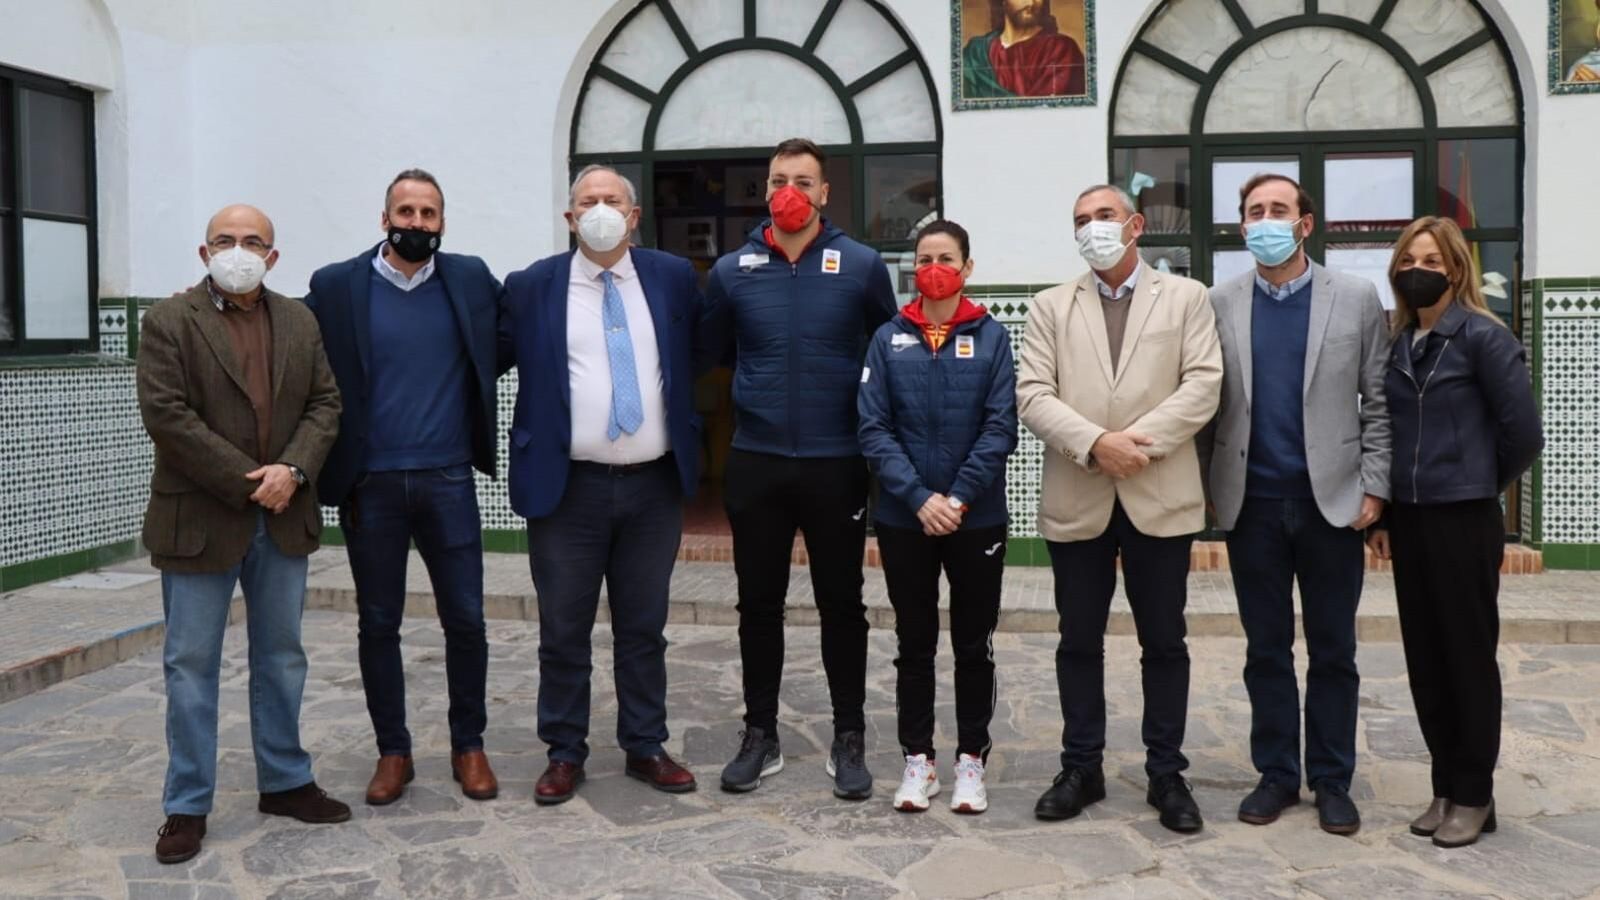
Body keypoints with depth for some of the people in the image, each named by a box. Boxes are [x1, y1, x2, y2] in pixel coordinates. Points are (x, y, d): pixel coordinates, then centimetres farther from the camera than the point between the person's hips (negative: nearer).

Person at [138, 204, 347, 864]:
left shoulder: (300, 322, 10)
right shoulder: (168, 322, -4)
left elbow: (325, 404, 5)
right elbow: (165, 414, -13)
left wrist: (293, 470, -12)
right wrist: (245, 481, -16)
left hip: (283, 519, 4)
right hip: (200, 521, -4)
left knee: (281, 658, 13)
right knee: (191, 664, 3)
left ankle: (285, 782, 26)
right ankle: (187, 805, 13)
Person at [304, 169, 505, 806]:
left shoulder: (471, 280, 4)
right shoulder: (336, 287, 0)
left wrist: (474, 379, 4)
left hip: (449, 481, 1)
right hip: (370, 485, 0)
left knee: (465, 620, 5)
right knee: (378, 624, 9)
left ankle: (468, 747, 21)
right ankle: (392, 752, 23)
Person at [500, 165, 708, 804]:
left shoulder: (674, 278, 5)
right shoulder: (531, 287, 0)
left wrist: (688, 436, 9)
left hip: (654, 486, 2)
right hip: (567, 486, -1)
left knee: (644, 628, 12)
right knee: (563, 630, 7)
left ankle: (645, 747, 25)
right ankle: (564, 753, 22)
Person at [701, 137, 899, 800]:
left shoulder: (862, 266, -2)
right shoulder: (731, 271, 3)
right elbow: (712, 353, 17)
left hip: (836, 463, -1)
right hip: (755, 463, 2)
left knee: (841, 603, 7)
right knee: (758, 604, 10)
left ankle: (850, 739, 20)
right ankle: (760, 734, 23)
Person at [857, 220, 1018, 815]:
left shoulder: (991, 337, -1)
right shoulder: (889, 339, 1)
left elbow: (1001, 428, -7)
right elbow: (873, 429, -5)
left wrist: (959, 499, -16)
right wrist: (919, 498, -16)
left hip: (978, 519, 0)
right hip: (903, 519, 1)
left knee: (974, 644, 10)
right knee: (914, 643, 11)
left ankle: (971, 760, 23)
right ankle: (917, 759, 23)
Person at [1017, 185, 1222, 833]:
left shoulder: (1185, 297, 8)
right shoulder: (1051, 307, 10)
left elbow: (1203, 384, -4)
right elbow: (1032, 395, -2)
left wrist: (1140, 440, -16)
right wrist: (1094, 444, -16)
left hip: (1160, 496, -1)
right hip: (1077, 500, 1)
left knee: (1164, 641, 6)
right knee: (1079, 641, 9)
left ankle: (1166, 774, 18)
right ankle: (1081, 768, 21)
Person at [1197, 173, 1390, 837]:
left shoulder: (1356, 298, 3)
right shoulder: (1220, 304, 4)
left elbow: (1378, 402, 2)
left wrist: (1373, 487, -5)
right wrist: (1204, 490, -2)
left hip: (1332, 502, 0)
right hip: (1251, 504, 1)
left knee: (1333, 652, 8)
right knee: (1266, 650, 9)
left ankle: (1332, 780, 20)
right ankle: (1276, 774, 21)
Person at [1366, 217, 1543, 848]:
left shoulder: (1483, 336, -9)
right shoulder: (1397, 344, 9)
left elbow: (1524, 432, -9)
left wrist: (1483, 483, 5)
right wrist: (1382, 513, 7)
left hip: (1465, 520, -6)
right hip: (1408, 520, 6)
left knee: (1469, 656, 4)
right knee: (1425, 658, 11)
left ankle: (1473, 795, 16)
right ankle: (1446, 786, 23)